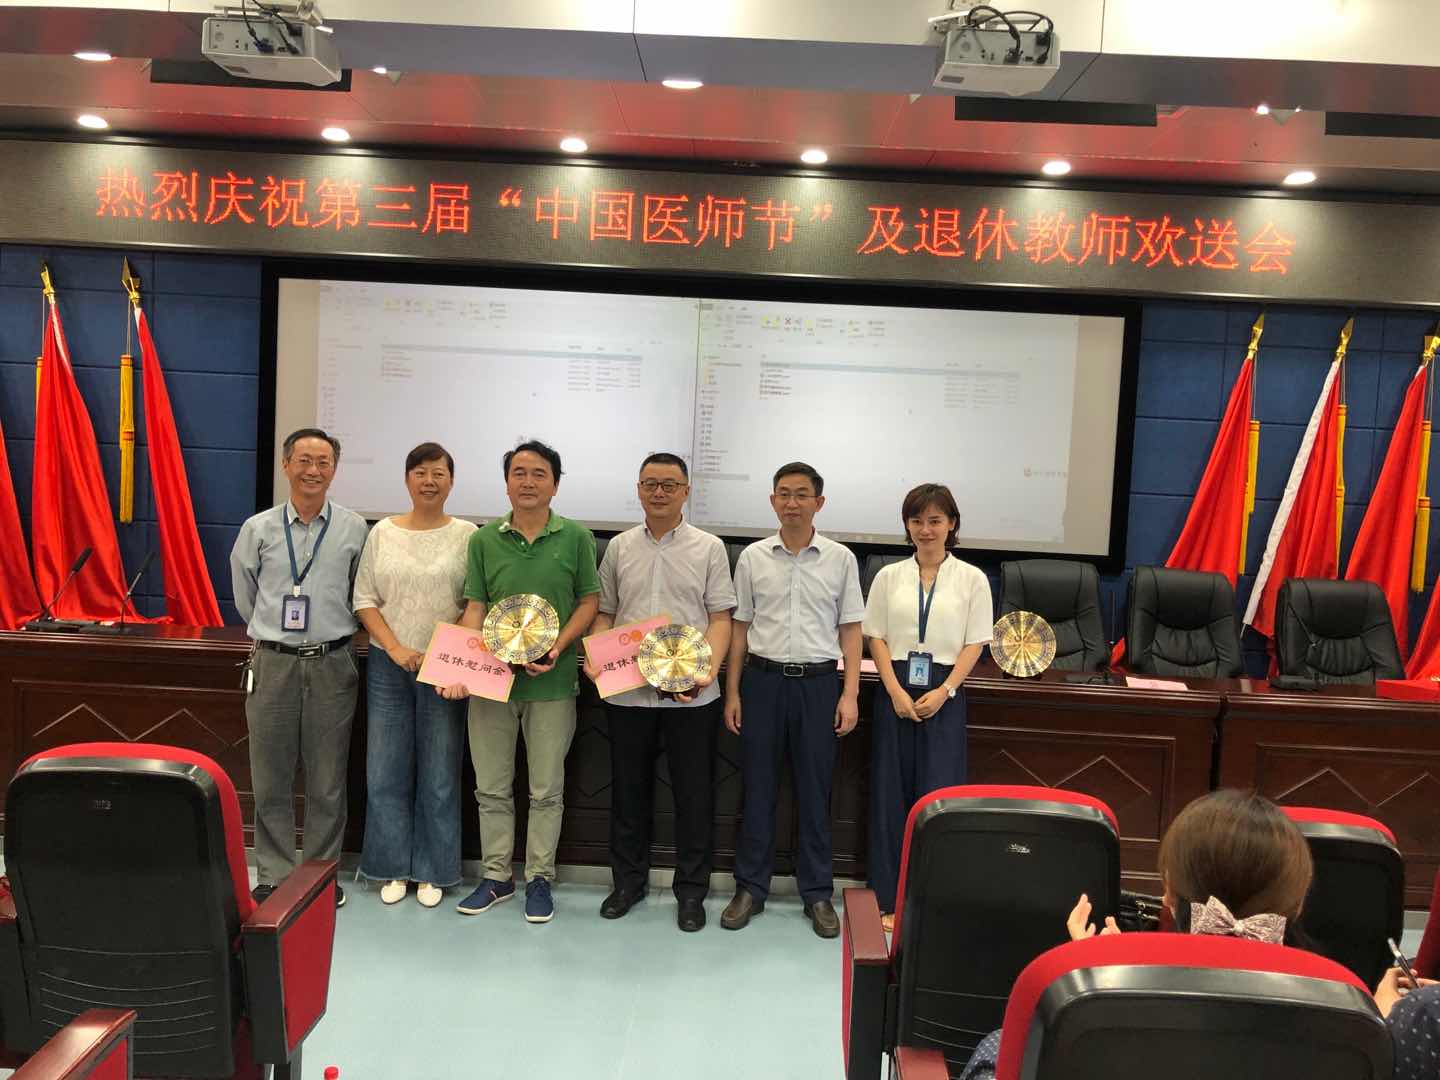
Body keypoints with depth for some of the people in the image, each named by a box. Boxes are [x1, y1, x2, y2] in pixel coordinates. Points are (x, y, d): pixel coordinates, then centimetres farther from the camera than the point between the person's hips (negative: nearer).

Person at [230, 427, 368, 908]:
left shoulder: (354, 529, 1)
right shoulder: (258, 529, 2)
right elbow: (245, 597, 16)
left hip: (332, 665, 0)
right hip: (272, 664, 1)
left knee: (327, 782, 7)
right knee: (271, 779, 7)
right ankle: (274, 877, 18)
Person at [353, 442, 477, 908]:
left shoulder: (467, 536, -1)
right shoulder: (382, 533, 5)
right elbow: (365, 599, 3)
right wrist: (396, 648, -9)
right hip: (388, 665, 2)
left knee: (439, 773, 5)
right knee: (386, 770, 7)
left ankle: (432, 870, 19)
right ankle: (394, 867, 21)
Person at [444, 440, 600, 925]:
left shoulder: (576, 538, -2)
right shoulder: (484, 539, 2)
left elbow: (589, 601, 1)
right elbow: (475, 608, 3)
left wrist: (557, 647, -14)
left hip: (552, 681, -2)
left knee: (546, 790, 8)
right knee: (491, 787, 12)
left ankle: (539, 878, 23)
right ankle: (496, 876, 27)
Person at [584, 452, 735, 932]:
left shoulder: (709, 548, 1)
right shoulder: (619, 548, 8)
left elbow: (720, 618, -2)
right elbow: (604, 613, 12)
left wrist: (707, 671, -17)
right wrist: (593, 658, -6)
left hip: (691, 694, -2)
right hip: (627, 690, 2)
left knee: (693, 793, 5)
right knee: (629, 789, 13)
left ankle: (691, 889, 20)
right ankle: (629, 880, 29)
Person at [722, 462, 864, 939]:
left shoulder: (840, 559, 2)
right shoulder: (753, 558, 3)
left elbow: (850, 630, 4)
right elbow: (740, 628, 7)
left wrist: (850, 694, -3)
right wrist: (732, 692, 3)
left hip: (818, 683, 0)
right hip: (763, 680, 1)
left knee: (815, 792, 6)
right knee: (758, 788, 7)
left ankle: (817, 893, 18)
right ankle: (750, 888, 19)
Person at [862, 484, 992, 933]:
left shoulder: (971, 579, 2)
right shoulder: (889, 577, 6)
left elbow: (975, 643, 0)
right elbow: (876, 637, 4)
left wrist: (945, 691, -12)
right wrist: (896, 692, -9)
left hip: (944, 694, -1)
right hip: (896, 690, 1)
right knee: (891, 794, 4)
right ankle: (889, 900, 14)